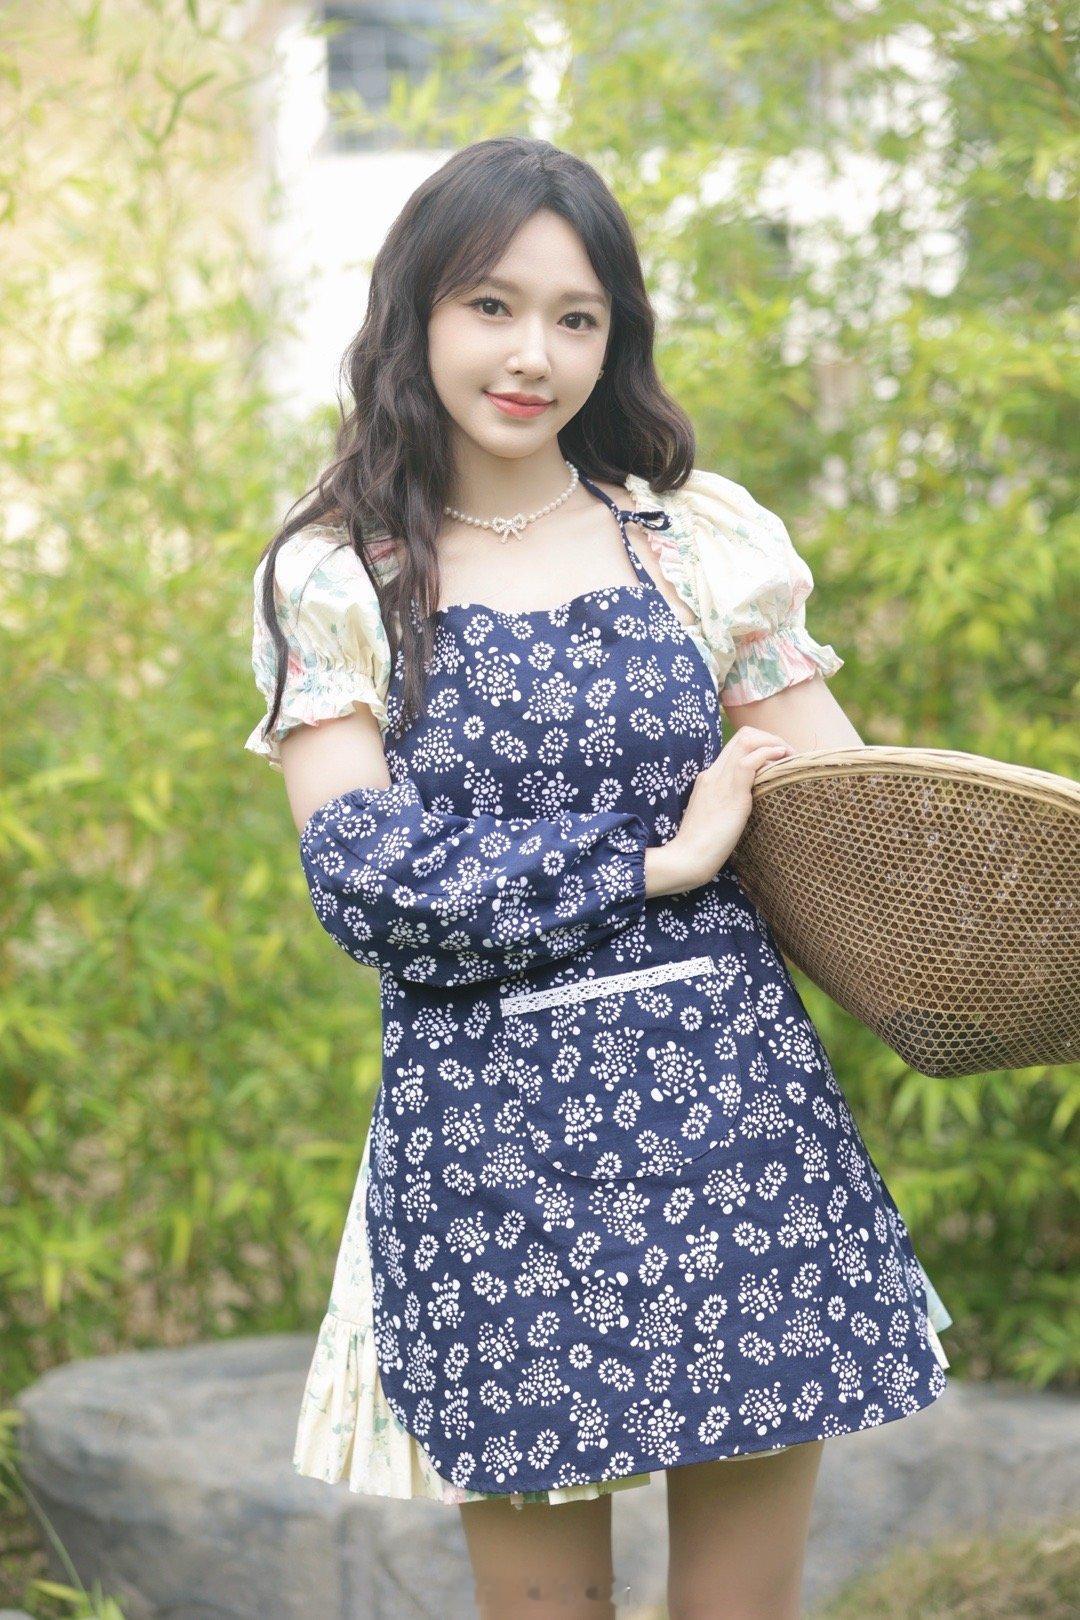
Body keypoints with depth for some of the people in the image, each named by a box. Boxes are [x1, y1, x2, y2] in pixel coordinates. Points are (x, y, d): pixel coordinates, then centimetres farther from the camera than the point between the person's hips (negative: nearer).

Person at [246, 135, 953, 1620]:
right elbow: (368, 883, -8)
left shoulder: (704, 538, 6)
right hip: (486, 1137, -1)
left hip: (731, 1103, 1)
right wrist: (658, 858, -11)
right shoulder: (332, 580, 2)